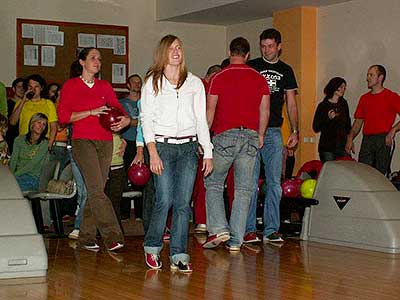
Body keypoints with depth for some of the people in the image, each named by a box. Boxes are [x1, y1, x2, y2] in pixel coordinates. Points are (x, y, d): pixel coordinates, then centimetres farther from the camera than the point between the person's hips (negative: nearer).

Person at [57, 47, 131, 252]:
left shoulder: (105, 86, 17)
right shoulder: (70, 85, 5)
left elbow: (117, 107, 11)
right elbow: (63, 116, -2)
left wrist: (125, 119, -12)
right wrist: (91, 112, -11)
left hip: (105, 142, 5)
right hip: (82, 141, -5)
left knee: (96, 191, 2)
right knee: (96, 189, -17)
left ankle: (86, 237, 10)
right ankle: (112, 236, -21)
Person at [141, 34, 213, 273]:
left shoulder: (194, 82, 13)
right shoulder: (152, 82, 7)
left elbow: (201, 119, 13)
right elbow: (146, 119, 1)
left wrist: (208, 153, 6)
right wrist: (153, 153, -10)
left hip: (189, 147, 2)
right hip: (163, 145, -2)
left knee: (183, 202, -4)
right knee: (165, 200, -9)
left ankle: (179, 255, 0)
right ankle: (152, 247, 11)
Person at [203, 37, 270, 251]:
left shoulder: (219, 78, -2)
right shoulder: (259, 79, 7)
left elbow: (210, 110, -3)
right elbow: (265, 110, 7)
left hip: (225, 135, -2)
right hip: (250, 136, 3)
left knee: (213, 183, 11)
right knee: (243, 189, 5)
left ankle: (218, 228, -4)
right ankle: (236, 240, 5)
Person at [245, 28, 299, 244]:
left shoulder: (285, 71, 13)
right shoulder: (250, 68, 5)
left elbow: (291, 103, 15)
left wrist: (295, 131, 6)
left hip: (274, 132, 3)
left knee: (274, 183, 3)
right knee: (250, 183, -3)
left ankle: (271, 230, 8)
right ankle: (248, 230, 2)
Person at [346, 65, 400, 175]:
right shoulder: (364, 98, 19)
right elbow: (358, 121, 20)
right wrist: (350, 139, 7)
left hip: (383, 140, -5)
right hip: (366, 140, 5)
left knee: (380, 173, -7)